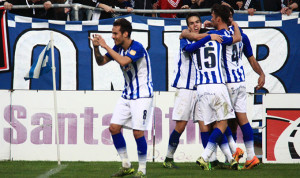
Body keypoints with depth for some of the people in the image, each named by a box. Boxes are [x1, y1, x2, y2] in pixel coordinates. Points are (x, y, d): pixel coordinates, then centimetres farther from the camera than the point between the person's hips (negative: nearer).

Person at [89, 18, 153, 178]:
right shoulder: (118, 48, 3)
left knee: (138, 132, -11)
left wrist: (106, 46, -31)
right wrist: (96, 47, -8)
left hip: (142, 95, -8)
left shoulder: (137, 48, -21)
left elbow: (123, 61, -37)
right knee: (114, 128, 2)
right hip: (127, 95, 8)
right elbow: (101, 62, 11)